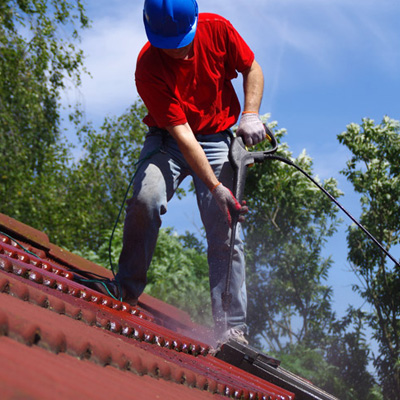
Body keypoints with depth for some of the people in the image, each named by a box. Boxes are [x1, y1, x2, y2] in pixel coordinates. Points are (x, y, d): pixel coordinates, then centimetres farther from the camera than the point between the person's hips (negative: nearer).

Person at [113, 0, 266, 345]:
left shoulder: (217, 29, -15)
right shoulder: (149, 69, -23)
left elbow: (252, 69, 3)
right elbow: (181, 132, -27)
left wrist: (250, 115, -13)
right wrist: (216, 188, -32)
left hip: (217, 138, 2)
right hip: (168, 139, -2)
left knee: (225, 234, -8)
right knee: (146, 201, -30)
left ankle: (233, 329, -5)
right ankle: (127, 293, -12)